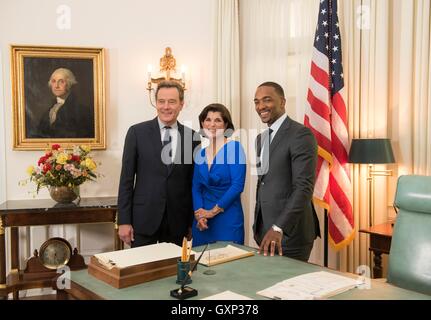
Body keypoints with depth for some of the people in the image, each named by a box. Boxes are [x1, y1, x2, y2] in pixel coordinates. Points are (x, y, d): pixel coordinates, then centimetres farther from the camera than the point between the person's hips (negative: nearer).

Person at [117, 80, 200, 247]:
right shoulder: (137, 132, -2)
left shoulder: (192, 137, 3)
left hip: (177, 223, 2)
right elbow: (126, 179, -2)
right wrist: (124, 221, -5)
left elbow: (193, 182, 6)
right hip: (144, 220, -1)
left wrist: (192, 222, 7)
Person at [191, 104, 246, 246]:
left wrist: (213, 211, -11)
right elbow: (196, 188, 7)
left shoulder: (234, 147, -7)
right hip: (202, 220, 5)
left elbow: (237, 185, -14)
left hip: (228, 218, -5)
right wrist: (199, 213, -9)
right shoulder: (200, 153, 8)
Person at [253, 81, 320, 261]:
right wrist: (258, 227, 13)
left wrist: (279, 227, -26)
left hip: (289, 234, -7)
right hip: (265, 232, 8)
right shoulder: (261, 138, 14)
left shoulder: (301, 134, -12)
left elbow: (304, 187, -20)